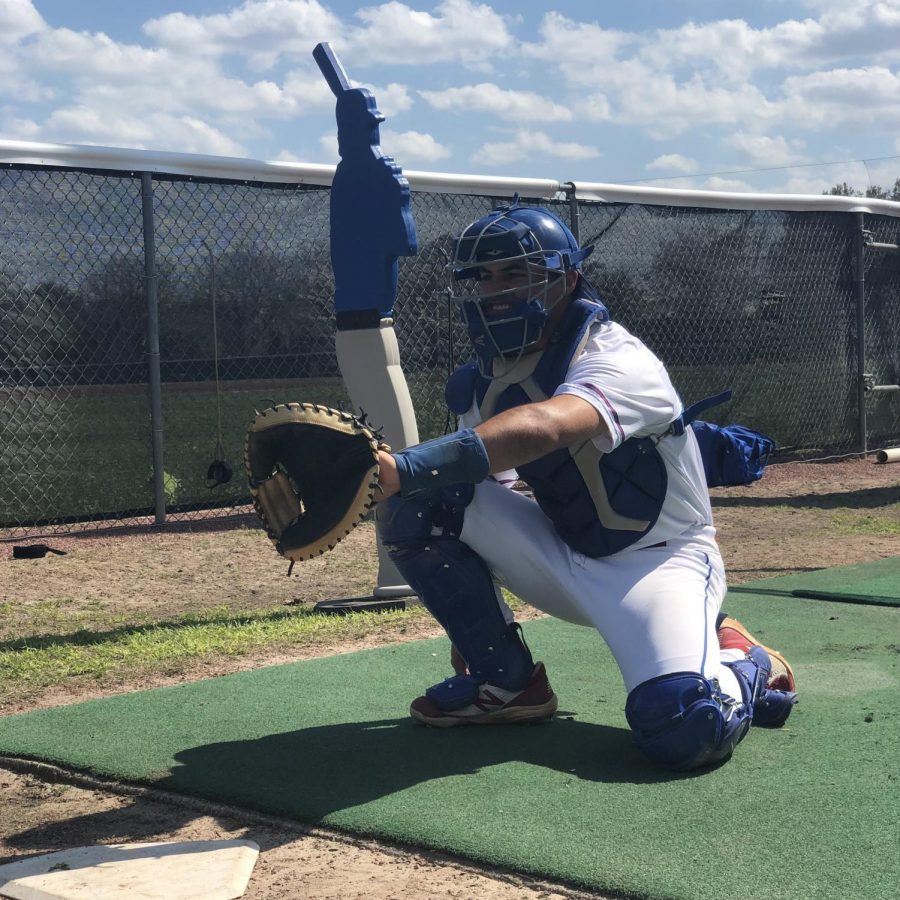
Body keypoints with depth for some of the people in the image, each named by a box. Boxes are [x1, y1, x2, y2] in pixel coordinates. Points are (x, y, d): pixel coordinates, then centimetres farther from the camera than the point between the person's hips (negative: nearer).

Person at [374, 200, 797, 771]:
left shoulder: (616, 362, -24)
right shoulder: (481, 382, 0)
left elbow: (541, 427, -47)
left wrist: (404, 467, -61)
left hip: (658, 560, -6)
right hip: (561, 556, 7)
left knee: (681, 728, -34)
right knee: (419, 502, -15)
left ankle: (743, 664, 5)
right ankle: (506, 682, 0)